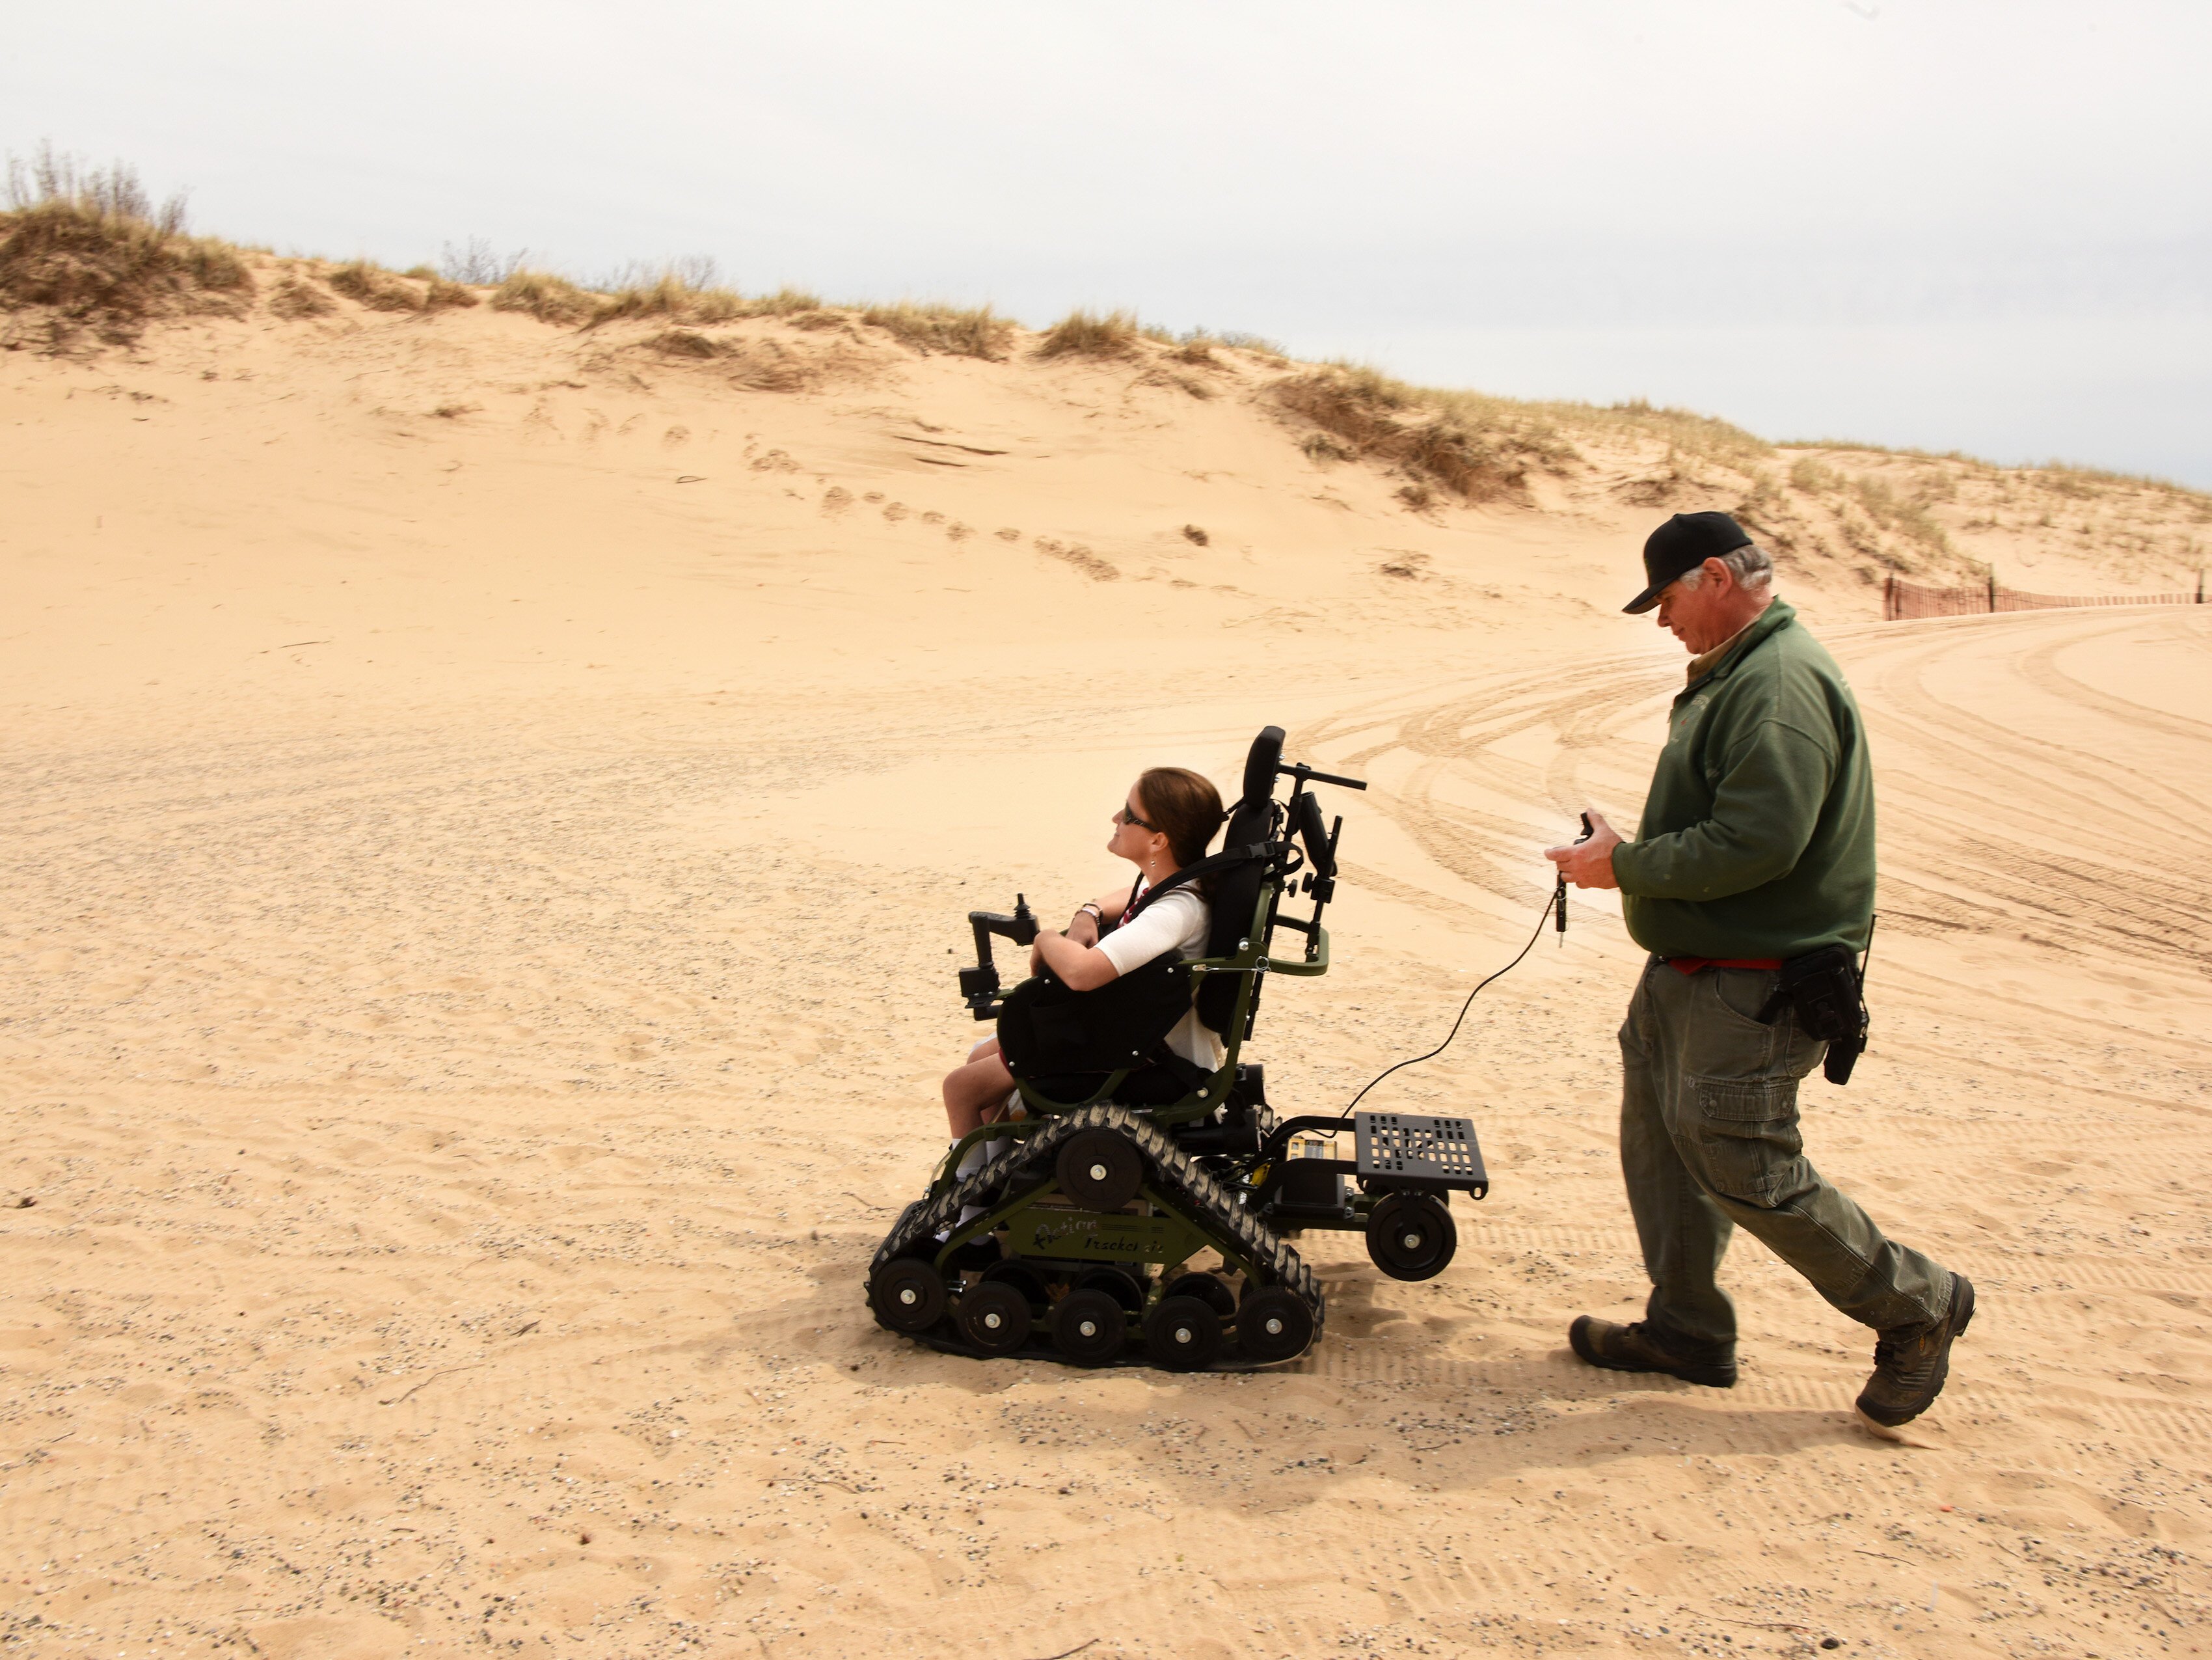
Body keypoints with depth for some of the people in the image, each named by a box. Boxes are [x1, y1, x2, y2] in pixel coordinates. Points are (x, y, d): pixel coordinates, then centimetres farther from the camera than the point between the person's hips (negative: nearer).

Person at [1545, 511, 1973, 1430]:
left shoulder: (1781, 684, -21)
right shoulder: (1737, 674, 14)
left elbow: (1759, 842, -29)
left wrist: (1627, 866, -20)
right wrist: (1630, 852, 7)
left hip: (1750, 990, -11)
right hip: (1688, 969, 11)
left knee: (1746, 1172, -4)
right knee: (1661, 1140, 15)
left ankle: (1916, 1305, 14)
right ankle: (1686, 1328, 28)